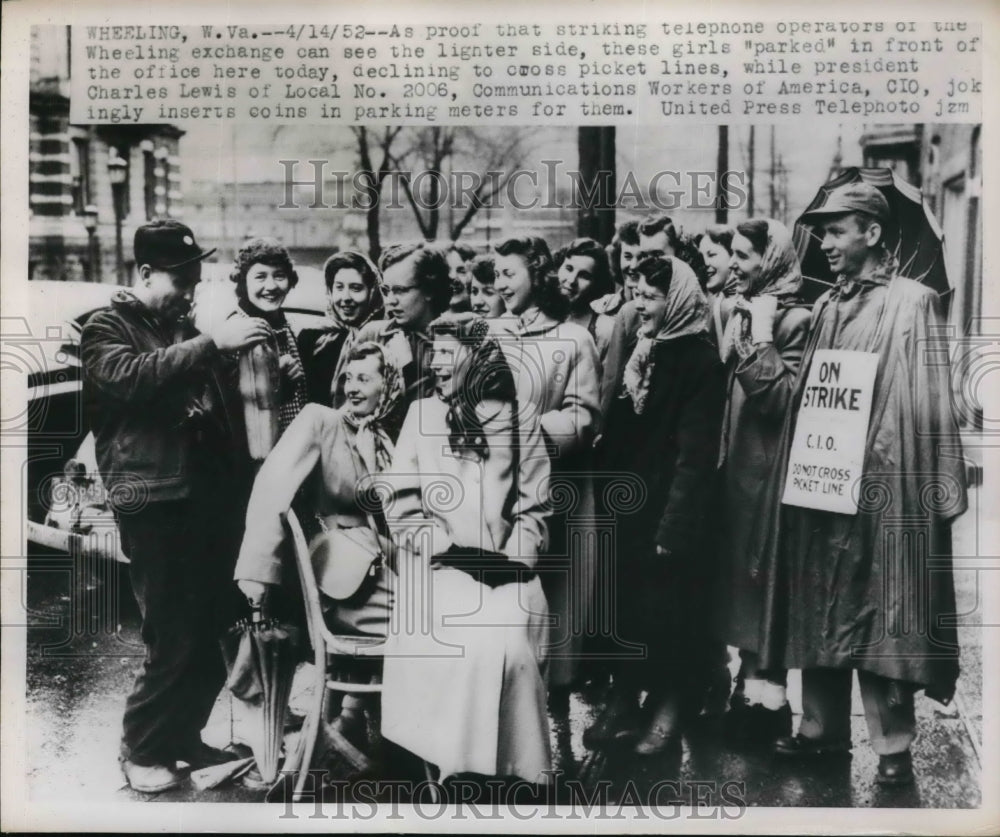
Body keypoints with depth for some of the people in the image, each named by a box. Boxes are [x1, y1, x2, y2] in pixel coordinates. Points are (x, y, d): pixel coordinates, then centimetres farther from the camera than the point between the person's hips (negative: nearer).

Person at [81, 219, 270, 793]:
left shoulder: (184, 329, 22)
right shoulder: (107, 328, 3)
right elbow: (129, 378, -20)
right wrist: (210, 343, -25)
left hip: (213, 498, 7)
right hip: (157, 505, -6)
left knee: (214, 633, 7)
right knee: (173, 640, -6)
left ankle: (185, 737, 25)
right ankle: (142, 751, 14)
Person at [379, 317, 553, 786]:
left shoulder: (519, 420, 11)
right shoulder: (422, 414, 12)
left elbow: (535, 505, 9)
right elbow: (400, 497, 6)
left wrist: (514, 556, -7)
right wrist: (443, 547, -8)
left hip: (503, 566, 0)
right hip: (438, 565, 0)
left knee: (510, 645, -27)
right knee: (470, 645, -28)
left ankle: (515, 766, -11)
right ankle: (460, 766, -14)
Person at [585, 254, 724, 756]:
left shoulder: (699, 361, -11)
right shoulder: (638, 352, 10)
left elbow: (695, 454, -16)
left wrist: (674, 527, -18)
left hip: (669, 513, -7)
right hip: (626, 507, 7)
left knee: (667, 614, 3)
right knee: (624, 610, 11)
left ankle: (668, 713, 19)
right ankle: (623, 706, 23)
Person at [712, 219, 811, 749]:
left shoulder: (794, 321, -10)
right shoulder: (731, 313, 11)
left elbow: (777, 399, -20)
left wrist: (760, 335, -20)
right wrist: (739, 328, 3)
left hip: (766, 469, -7)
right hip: (731, 465, 8)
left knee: (763, 577, 0)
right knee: (736, 571, 14)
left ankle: (767, 693, 12)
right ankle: (751, 676, 28)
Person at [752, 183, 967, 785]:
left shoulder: (913, 302, -5)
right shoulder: (828, 307, 14)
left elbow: (932, 402, -9)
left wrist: (940, 491, -12)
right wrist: (799, 471, 8)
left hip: (882, 484, -6)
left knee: (881, 614, -1)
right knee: (818, 609, 12)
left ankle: (893, 744, 11)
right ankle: (823, 728, 25)